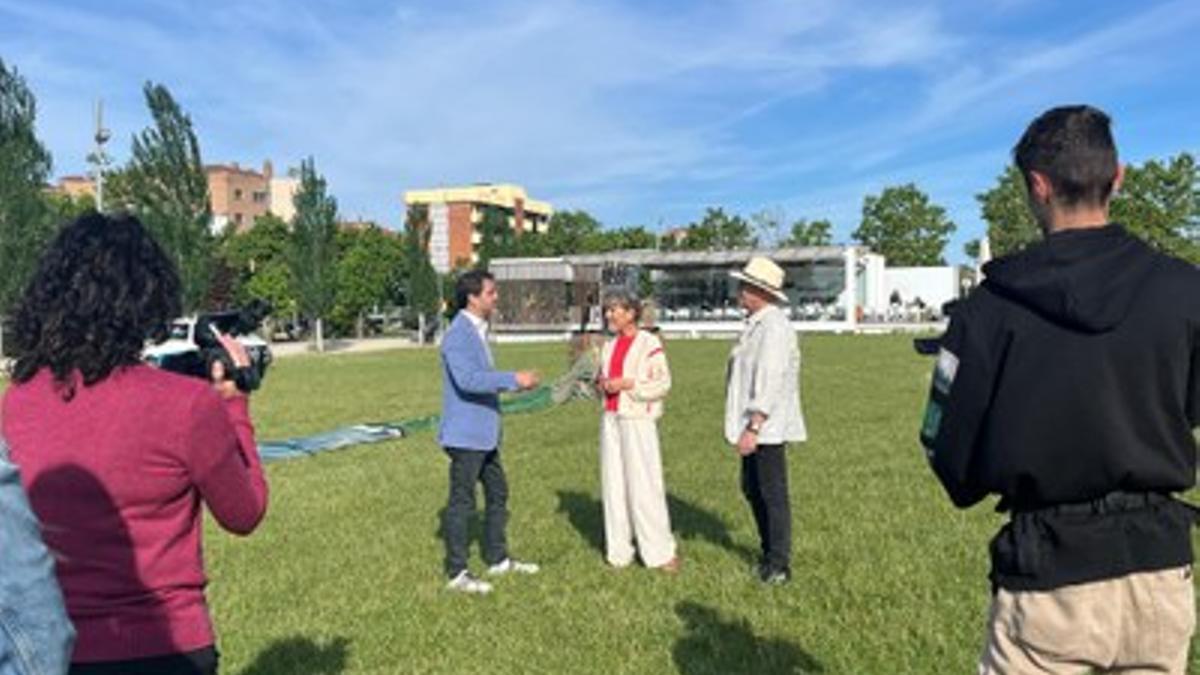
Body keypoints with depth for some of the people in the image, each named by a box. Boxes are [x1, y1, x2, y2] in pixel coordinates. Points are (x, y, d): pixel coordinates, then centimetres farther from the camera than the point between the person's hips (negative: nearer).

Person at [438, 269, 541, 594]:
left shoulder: (478, 331, 13)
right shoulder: (458, 335, -18)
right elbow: (467, 379, -30)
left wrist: (513, 381, 8)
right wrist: (513, 379, -28)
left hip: (484, 433, 10)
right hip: (466, 434, -10)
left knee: (497, 494, 17)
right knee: (461, 502, 0)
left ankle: (498, 559, 31)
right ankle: (457, 573, 11)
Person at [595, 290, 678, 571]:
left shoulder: (649, 343, -6)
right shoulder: (609, 346, 14)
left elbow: (662, 384, -8)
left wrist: (627, 383, -16)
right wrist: (601, 382, 1)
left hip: (638, 419, -6)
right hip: (610, 419, 6)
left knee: (644, 485, -6)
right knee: (613, 483, 7)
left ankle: (661, 551, 6)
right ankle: (619, 550, 16)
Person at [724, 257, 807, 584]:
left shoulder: (774, 327, -17)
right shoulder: (755, 324, 13)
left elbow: (770, 383, -23)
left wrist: (753, 428, -25)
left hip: (767, 428, -10)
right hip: (753, 425, 10)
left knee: (773, 495, 0)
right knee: (753, 490, 17)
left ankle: (779, 565, 13)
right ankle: (770, 555, 31)